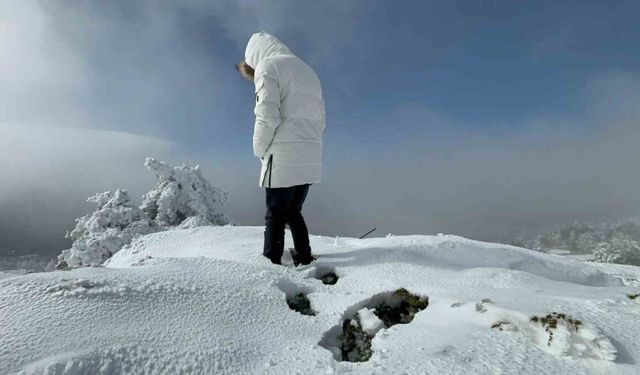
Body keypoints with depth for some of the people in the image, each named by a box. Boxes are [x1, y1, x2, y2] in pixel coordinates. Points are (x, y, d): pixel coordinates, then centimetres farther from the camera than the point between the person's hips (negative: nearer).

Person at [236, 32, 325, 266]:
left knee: (275, 216, 0)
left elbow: (267, 117, -14)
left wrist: (260, 150, 0)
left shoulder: (268, 66, 0)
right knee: (294, 213, 17)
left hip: (283, 158, -7)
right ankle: (304, 259, 18)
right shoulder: (308, 71, 24)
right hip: (310, 158, 7)